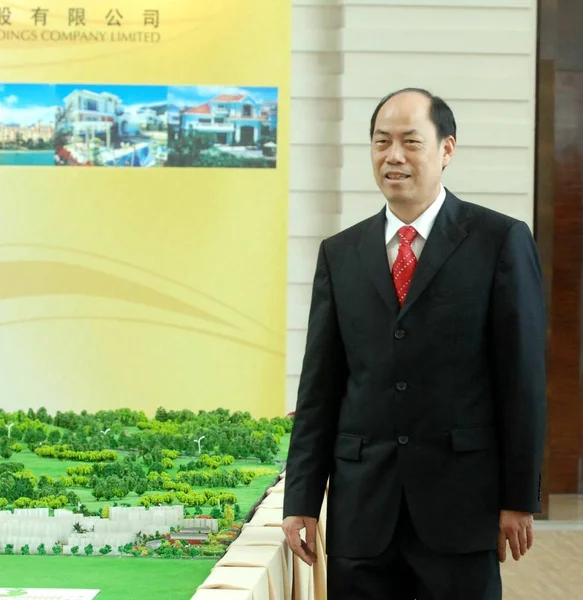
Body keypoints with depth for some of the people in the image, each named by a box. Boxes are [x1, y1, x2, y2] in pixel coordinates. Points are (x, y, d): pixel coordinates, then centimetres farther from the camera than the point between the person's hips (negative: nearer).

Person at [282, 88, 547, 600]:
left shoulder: (501, 241, -1)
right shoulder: (340, 253, 9)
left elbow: (524, 378, -2)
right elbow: (320, 385, 8)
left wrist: (520, 499, -4)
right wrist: (302, 500, 5)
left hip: (460, 502, -3)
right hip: (360, 508, 3)